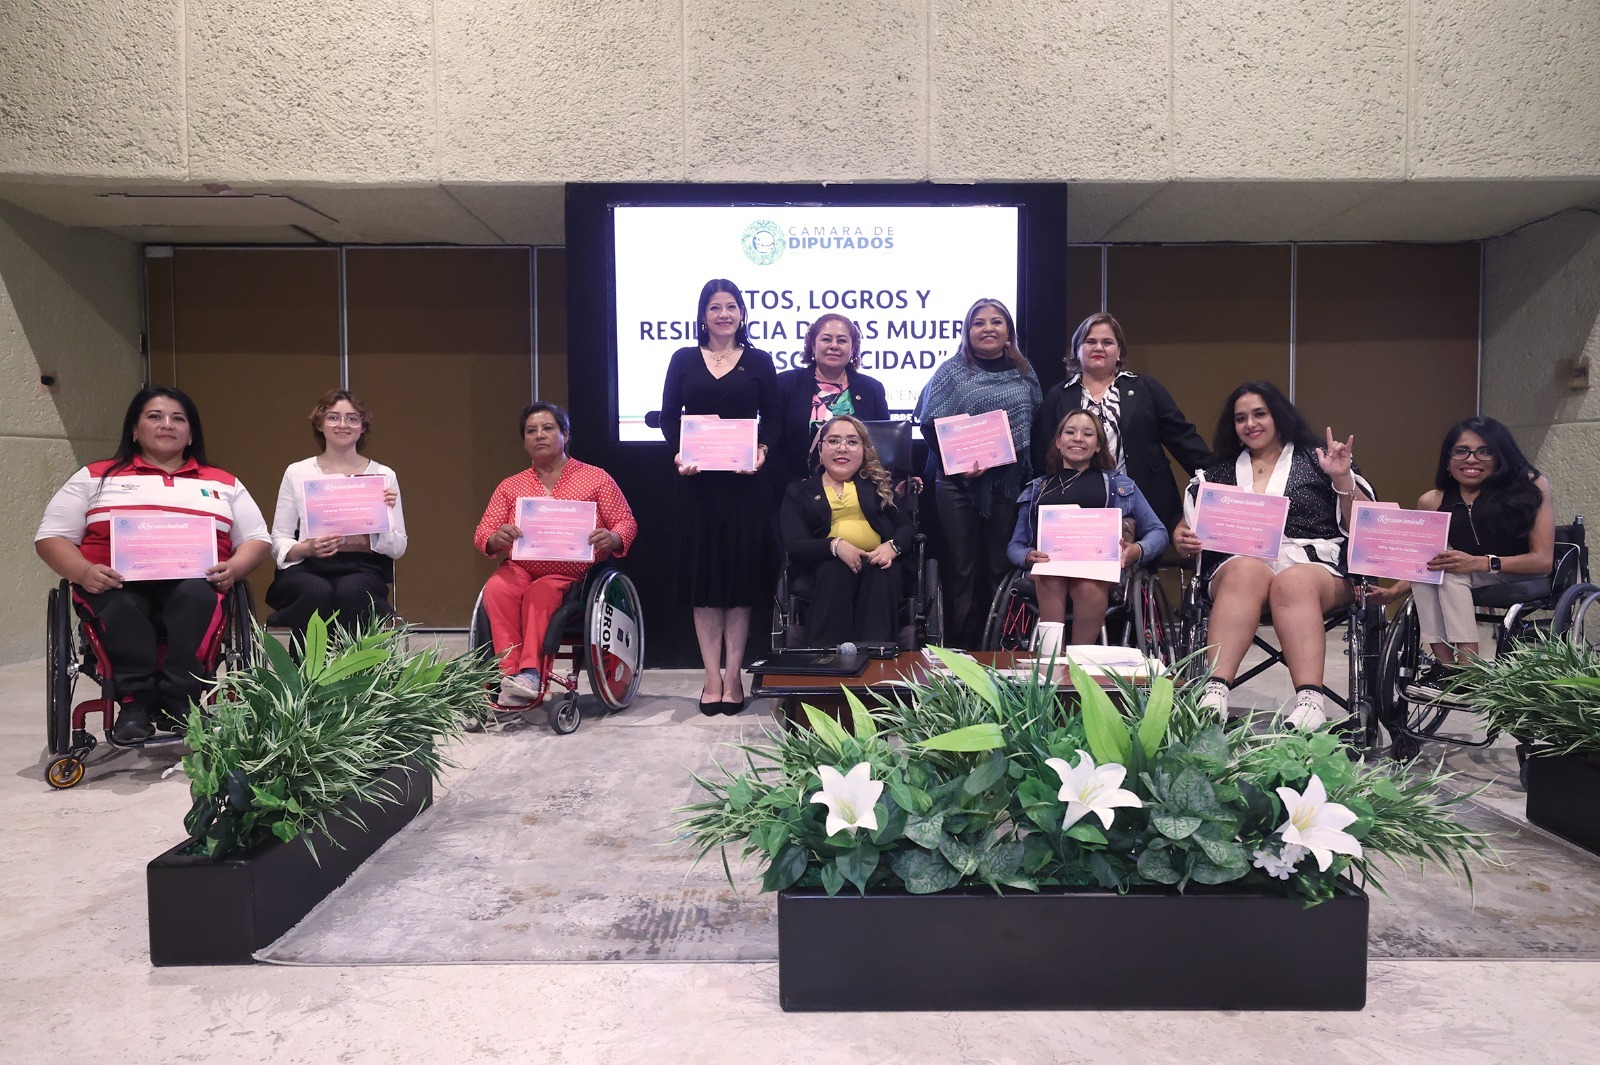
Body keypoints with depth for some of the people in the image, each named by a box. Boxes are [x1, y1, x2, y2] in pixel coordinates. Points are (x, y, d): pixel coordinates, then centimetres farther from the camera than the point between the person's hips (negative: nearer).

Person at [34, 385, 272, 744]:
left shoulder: (225, 484, 22)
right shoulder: (95, 478, 19)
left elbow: (257, 539, 16)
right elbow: (51, 537, 12)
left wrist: (234, 568, -7)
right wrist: (83, 572, -10)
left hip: (195, 583, 0)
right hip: (117, 584, 0)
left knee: (196, 596, -36)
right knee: (119, 606, -36)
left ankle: (179, 701, -36)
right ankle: (135, 701, -33)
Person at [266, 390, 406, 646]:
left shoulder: (383, 475, 11)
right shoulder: (297, 473, 12)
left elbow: (398, 548, 8)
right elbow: (278, 541, 9)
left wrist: (385, 515, -11)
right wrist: (307, 548, -12)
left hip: (362, 569, 0)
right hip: (306, 569, 1)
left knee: (351, 592, -35)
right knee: (318, 592, -34)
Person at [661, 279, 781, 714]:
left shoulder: (759, 361, 8)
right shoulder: (684, 360, 9)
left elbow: (771, 419, 5)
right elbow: (669, 416, 5)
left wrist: (762, 450, -15)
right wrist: (679, 452, -13)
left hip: (744, 482, 0)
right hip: (697, 482, 1)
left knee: (741, 577, 2)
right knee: (704, 578, 2)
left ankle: (733, 677, 10)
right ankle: (713, 677, 10)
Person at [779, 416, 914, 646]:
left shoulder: (878, 483, 22)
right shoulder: (798, 492, 15)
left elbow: (906, 526, 13)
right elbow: (794, 546, 0)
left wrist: (893, 546, -13)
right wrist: (835, 545, -19)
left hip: (877, 562, 2)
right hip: (826, 566, -1)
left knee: (884, 573, -33)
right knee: (834, 571, -36)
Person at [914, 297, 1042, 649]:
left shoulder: (1025, 375, 11)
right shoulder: (952, 370, 1)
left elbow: (1034, 426, 14)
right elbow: (930, 425, -4)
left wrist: (1032, 473, 4)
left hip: (1008, 483, 3)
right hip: (957, 484, -3)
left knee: (1000, 567, 7)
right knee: (962, 567, 2)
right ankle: (962, 643, 10)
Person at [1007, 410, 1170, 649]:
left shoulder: (1121, 486, 24)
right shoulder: (1036, 490, 26)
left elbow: (1159, 532, 17)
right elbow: (1015, 546, 20)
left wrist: (1138, 551, -7)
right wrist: (1028, 556, -6)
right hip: (1048, 573, 1)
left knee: (1089, 586, -38)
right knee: (1052, 578, -38)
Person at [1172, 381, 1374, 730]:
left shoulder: (1315, 461, 17)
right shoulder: (1219, 472, 23)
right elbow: (1186, 527, 20)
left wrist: (1343, 479, -3)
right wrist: (1182, 540, -3)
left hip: (1313, 563, -1)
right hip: (1238, 563, 1)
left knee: (1293, 581, -37)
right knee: (1247, 572, -36)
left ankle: (1310, 700, -51)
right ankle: (1216, 690, -51)